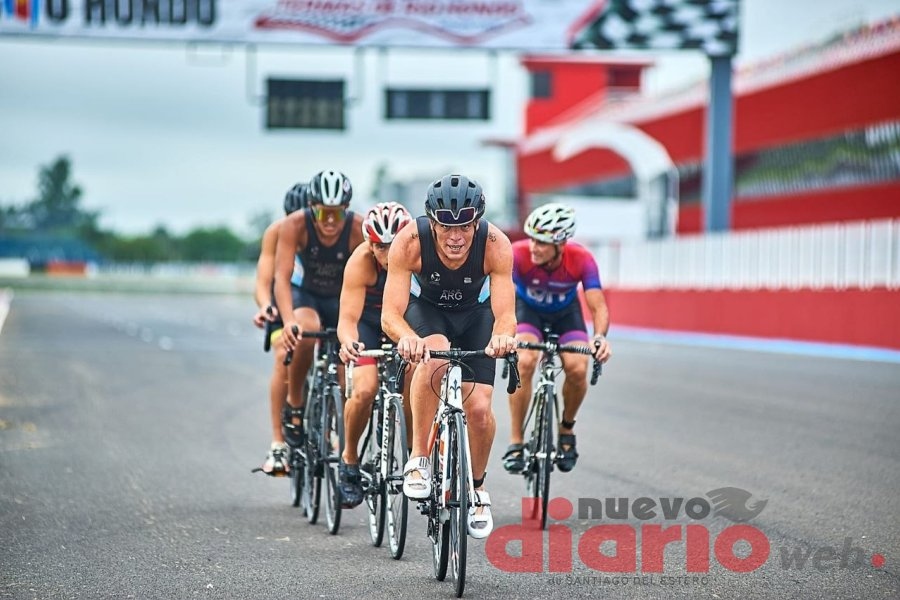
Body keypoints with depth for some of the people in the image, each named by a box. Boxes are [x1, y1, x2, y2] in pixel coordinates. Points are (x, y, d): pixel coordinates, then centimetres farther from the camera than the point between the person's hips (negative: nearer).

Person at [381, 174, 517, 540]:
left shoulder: (496, 245, -31)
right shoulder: (410, 242, -33)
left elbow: (505, 314, -35)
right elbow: (390, 314, -36)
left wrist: (503, 335, -59)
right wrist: (407, 338, -59)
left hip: (474, 315, 1)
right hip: (425, 309, -1)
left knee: (479, 408, -15)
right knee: (434, 354, -37)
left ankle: (476, 486, 14)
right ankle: (418, 459, -23)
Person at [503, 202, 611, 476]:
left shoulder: (582, 260, -31)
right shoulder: (519, 254, -35)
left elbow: (598, 307, -33)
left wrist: (600, 337, -53)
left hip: (566, 311, 1)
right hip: (527, 308, -1)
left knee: (578, 369, -22)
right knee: (525, 362, -29)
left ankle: (566, 429, 8)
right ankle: (515, 442, -16)